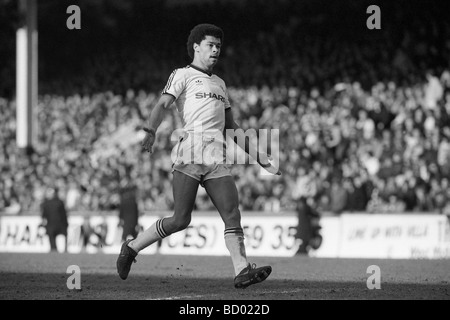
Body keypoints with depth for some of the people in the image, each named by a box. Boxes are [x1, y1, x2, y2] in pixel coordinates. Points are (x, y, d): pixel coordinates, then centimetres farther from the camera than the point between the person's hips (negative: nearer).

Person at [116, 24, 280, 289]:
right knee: (181, 220, -11)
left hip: (218, 158, 6)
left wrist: (259, 157, 25)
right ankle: (132, 247, 7)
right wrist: (151, 132, -27)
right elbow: (163, 105, -7)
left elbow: (232, 127, 31)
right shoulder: (183, 75, 8)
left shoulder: (219, 84, 28)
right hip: (190, 152, -6)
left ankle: (242, 271, -18)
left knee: (233, 215, -10)